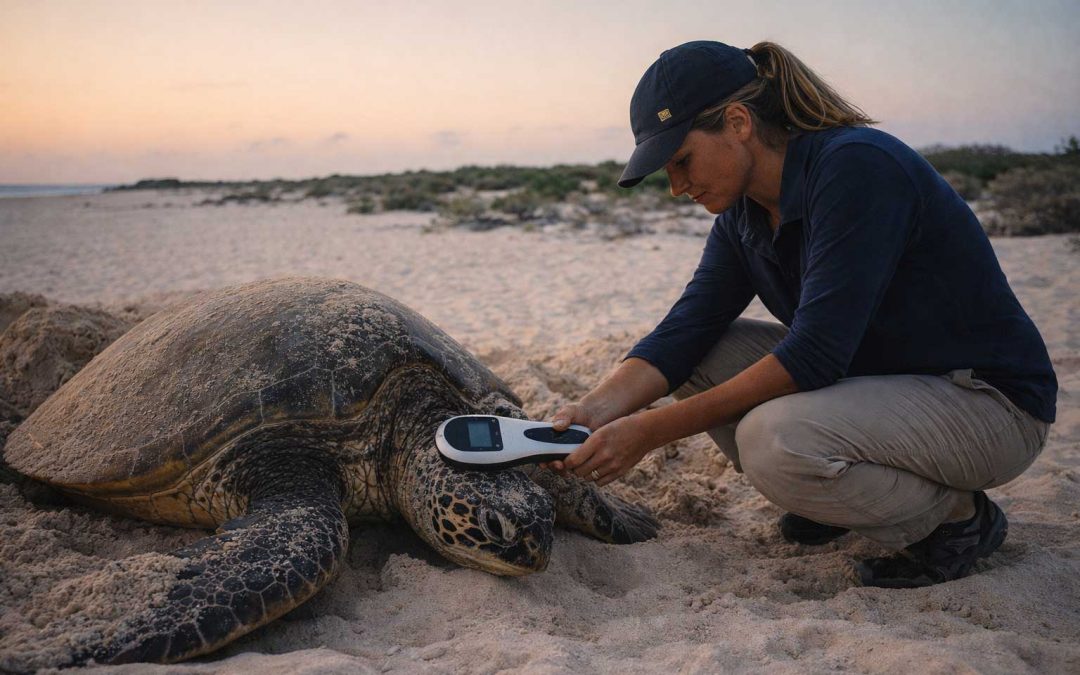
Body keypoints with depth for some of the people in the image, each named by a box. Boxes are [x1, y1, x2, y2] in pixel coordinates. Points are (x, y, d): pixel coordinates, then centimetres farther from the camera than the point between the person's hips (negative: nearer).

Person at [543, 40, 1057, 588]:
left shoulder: (855, 166, -25)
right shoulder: (743, 214, 2)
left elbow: (814, 355, -30)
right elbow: (684, 331, -5)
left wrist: (652, 431, -29)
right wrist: (595, 410, -24)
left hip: (987, 401, -8)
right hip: (873, 377, 8)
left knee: (772, 440, -32)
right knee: (697, 358, -4)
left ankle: (959, 517, -5)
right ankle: (839, 501, 10)